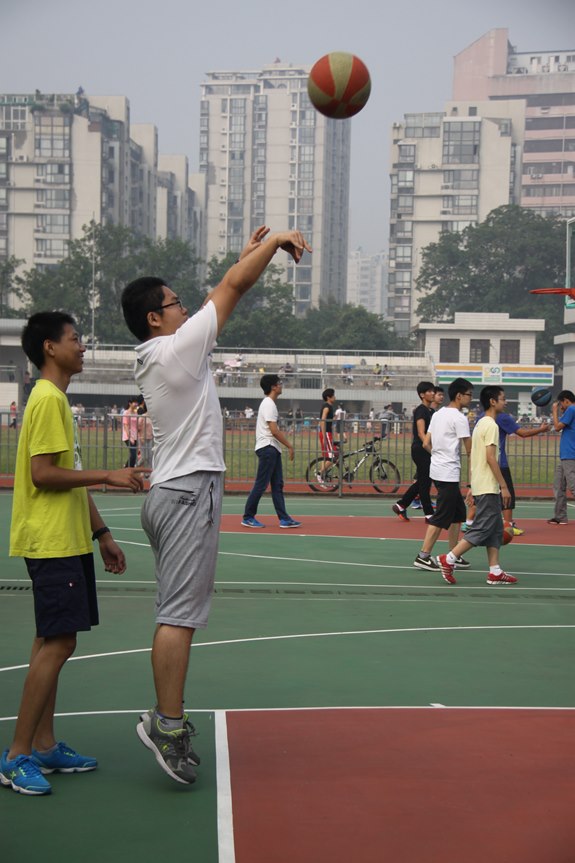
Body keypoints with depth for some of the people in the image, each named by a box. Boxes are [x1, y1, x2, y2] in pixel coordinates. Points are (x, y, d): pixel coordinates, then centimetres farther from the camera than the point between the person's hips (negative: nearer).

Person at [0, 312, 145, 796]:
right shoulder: (48, 399, -13)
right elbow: (43, 474, -20)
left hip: (68, 543, 10)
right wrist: (108, 476, -18)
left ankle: (45, 747, 19)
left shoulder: (58, 399, 18)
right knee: (57, 643, -10)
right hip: (52, 543, -10)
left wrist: (102, 534, 20)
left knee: (54, 643, 12)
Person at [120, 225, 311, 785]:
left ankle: (166, 719, 14)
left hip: (172, 492, 10)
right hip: (190, 491, -10)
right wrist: (275, 241, 5)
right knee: (180, 614, -9)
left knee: (177, 612, 10)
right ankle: (168, 724, -8)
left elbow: (224, 295, 23)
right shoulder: (175, 347, -12)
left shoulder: (155, 356, 14)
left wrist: (249, 253, 26)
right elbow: (232, 288, -6)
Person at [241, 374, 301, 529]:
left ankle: (284, 518, 8)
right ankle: (248, 517, 1)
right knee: (261, 485, -6)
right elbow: (274, 431, -20)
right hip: (267, 448, -10)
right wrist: (289, 446, -15)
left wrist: (287, 444, 16)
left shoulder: (270, 404, 17)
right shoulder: (269, 404, -14)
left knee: (277, 485, 7)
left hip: (273, 449, 10)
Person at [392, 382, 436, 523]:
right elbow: (421, 434, -21)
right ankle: (429, 514, 4)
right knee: (424, 482, -2)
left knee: (422, 481, 13)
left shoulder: (431, 411, 14)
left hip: (427, 451, 9)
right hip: (420, 449, -9)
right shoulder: (421, 410, -12)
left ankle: (401, 505, 22)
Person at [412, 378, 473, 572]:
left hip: (437, 468, 9)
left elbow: (426, 443, 14)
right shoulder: (459, 418, -14)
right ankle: (423, 556, -2)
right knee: (441, 517, -4)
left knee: (458, 513, 16)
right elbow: (470, 450, -13)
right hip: (449, 473, -9)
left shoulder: (438, 414, 12)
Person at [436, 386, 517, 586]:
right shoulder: (491, 425, -14)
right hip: (488, 487, -10)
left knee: (495, 530, 10)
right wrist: (504, 486, -18)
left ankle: (495, 572, 10)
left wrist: (472, 486, 18)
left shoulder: (480, 424, 16)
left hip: (479, 485, 10)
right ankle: (448, 559, -6)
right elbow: (491, 458, -20)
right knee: (482, 529, -7)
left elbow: (473, 457, 17)